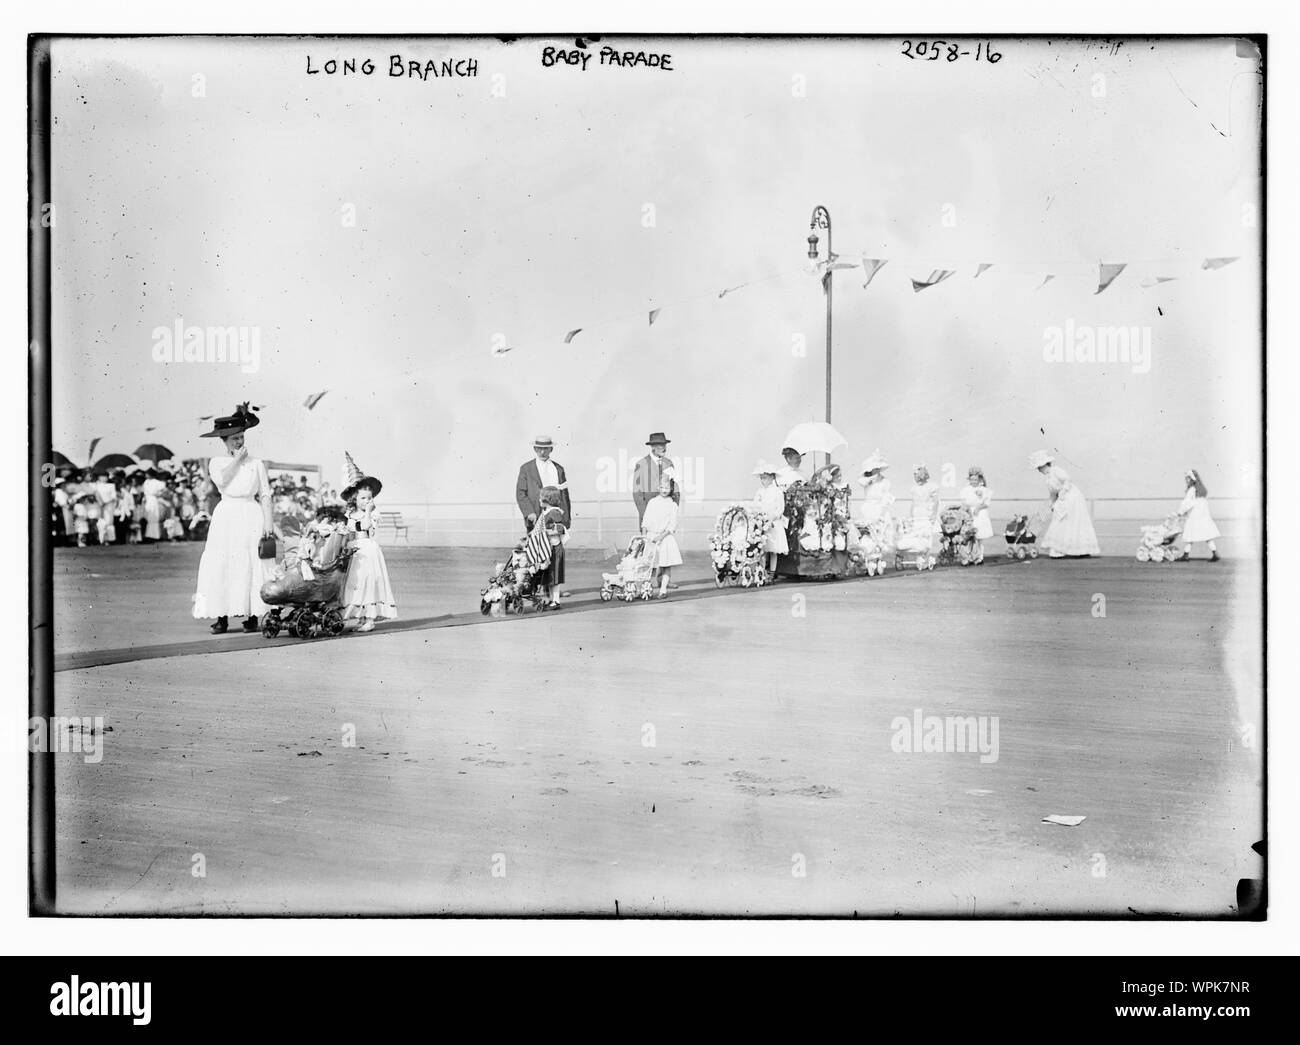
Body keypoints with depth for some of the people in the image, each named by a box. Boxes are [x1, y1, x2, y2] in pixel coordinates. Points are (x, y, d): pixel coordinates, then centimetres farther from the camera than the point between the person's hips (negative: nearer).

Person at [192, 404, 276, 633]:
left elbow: (265, 495, 5)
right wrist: (237, 458, -4)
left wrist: (268, 520, -6)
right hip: (226, 517, 1)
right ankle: (222, 616, -3)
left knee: (252, 565, -5)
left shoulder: (256, 463, 8)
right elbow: (221, 479, -11)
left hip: (251, 516, -1)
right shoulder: (216, 462, 11)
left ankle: (252, 616, -1)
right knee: (222, 566, -5)